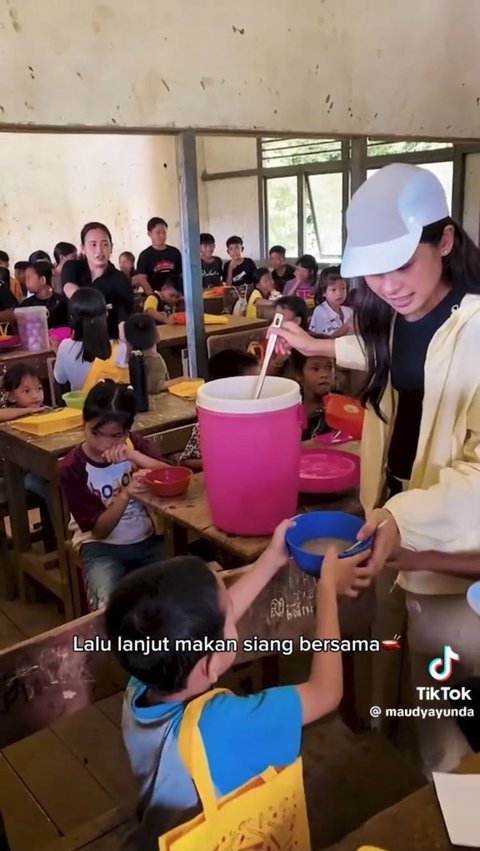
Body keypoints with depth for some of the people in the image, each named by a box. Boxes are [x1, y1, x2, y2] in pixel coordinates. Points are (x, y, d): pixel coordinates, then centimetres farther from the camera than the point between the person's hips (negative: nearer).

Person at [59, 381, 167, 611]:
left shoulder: (135, 445, -3)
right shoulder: (72, 468, -12)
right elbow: (99, 530, -13)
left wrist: (134, 456, -27)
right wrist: (125, 494, -30)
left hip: (149, 539, 3)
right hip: (102, 545, -2)